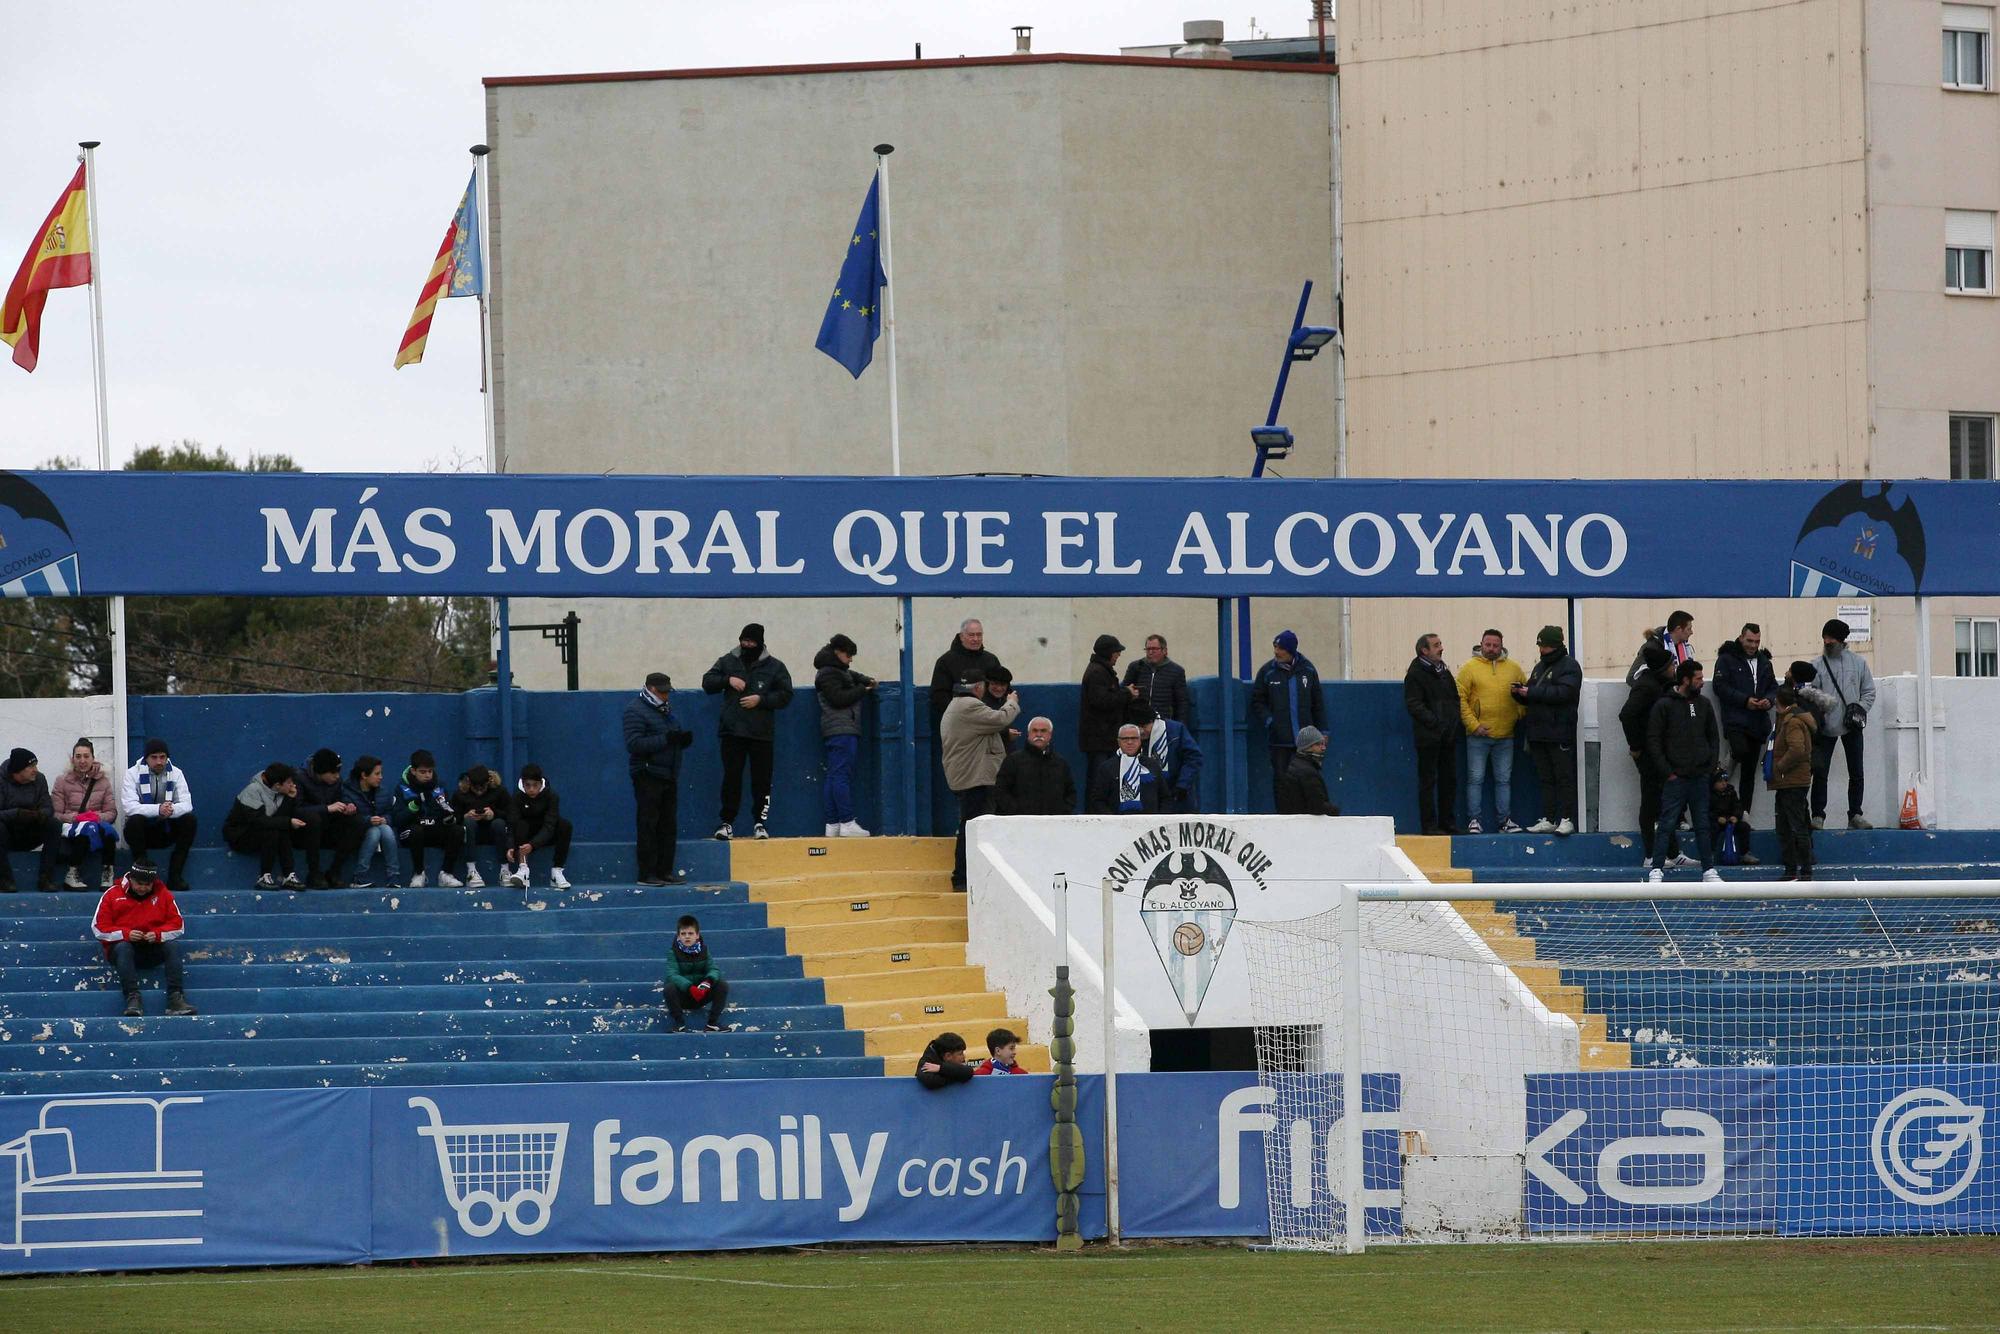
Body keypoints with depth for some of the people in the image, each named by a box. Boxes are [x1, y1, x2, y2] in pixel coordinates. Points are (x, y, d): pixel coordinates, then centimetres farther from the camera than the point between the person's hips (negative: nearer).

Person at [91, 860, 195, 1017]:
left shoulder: (163, 894, 5)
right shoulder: (113, 894, 0)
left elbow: (178, 926, 4)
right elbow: (99, 928, -3)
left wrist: (158, 934, -16)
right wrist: (126, 934, -18)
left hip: (154, 947, 2)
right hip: (123, 944, -2)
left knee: (173, 945, -26)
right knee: (123, 948, -36)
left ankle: (175, 998, -35)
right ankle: (132, 998, -45)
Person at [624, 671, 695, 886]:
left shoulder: (666, 710, 18)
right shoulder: (636, 711, -7)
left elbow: (676, 740, 25)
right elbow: (634, 744, -18)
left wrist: (684, 739, 1)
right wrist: (665, 740, -23)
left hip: (669, 777, 8)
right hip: (648, 777, -8)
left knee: (669, 826, 7)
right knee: (648, 826, -6)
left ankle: (665, 870, 13)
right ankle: (647, 874, -4)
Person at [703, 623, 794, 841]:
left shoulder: (774, 667, 4)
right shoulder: (728, 662, 9)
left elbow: (785, 695, 1)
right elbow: (707, 682, 8)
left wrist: (761, 699, -12)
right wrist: (727, 680, -9)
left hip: (761, 733, -1)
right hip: (732, 731, 1)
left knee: (762, 780, 0)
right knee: (731, 778, 0)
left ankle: (760, 823, 8)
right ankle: (727, 822, 4)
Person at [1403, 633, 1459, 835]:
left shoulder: (1444, 672, 16)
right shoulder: (1415, 674, -6)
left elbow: (1455, 699, 22)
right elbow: (1413, 705, -12)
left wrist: (1453, 722, 6)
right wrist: (1435, 722, -17)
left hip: (1448, 735, 7)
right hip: (1428, 735, -7)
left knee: (1448, 780, 8)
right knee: (1428, 781, -4)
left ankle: (1447, 823, 14)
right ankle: (1429, 824, -2)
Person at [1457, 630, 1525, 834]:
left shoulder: (1513, 669, 9)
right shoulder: (1470, 668, -1)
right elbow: (1460, 699, -4)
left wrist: (1520, 716, 3)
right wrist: (1473, 725, -11)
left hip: (1505, 736, 3)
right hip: (1478, 735, -3)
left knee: (1504, 779, 7)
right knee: (1475, 779, -1)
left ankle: (1504, 820, 12)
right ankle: (1474, 821, 2)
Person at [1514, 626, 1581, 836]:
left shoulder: (1569, 666, -4)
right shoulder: (1540, 667, 21)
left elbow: (1563, 692, -19)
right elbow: (1531, 698, 23)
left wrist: (1531, 692, -19)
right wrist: (1520, 693, 0)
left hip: (1559, 733, -8)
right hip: (1539, 732, 8)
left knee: (1564, 778, -6)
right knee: (1546, 779, 9)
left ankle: (1566, 820, -6)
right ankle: (1548, 820, 11)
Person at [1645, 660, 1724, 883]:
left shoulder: (1704, 704, 11)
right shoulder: (1665, 705, -5)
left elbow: (1712, 738, 17)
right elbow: (1653, 741, -6)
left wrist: (1711, 768, 5)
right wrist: (1667, 771, -11)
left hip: (1700, 778, 5)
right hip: (1675, 778, -5)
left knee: (1703, 825, 8)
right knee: (1667, 823, -6)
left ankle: (1709, 869, 12)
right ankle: (1657, 869, -4)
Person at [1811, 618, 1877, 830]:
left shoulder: (1858, 663, 6)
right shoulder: (1817, 666, 3)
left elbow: (1869, 691, 10)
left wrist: (1860, 708, -6)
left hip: (1852, 726, 1)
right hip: (1825, 726, -1)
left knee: (1856, 773, 5)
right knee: (1820, 772, -8)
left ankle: (1855, 815, 14)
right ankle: (1818, 816, -3)